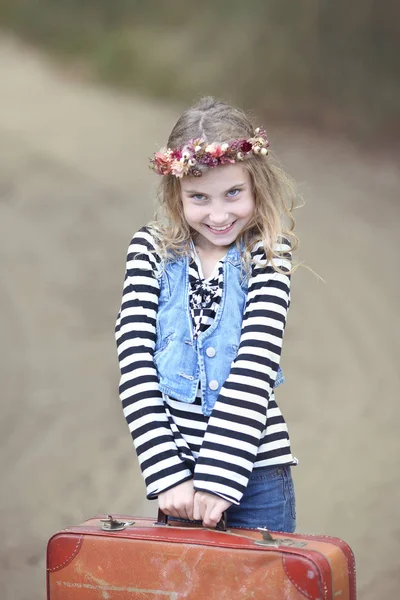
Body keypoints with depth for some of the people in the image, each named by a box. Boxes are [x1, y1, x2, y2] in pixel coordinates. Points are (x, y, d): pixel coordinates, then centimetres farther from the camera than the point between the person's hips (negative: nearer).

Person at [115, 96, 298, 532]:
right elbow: (135, 359, -7)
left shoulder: (267, 254, -2)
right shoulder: (152, 250, 1)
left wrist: (218, 475, -21)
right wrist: (168, 473, -16)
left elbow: (256, 361, -12)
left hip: (255, 467, -1)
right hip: (176, 463, 1)